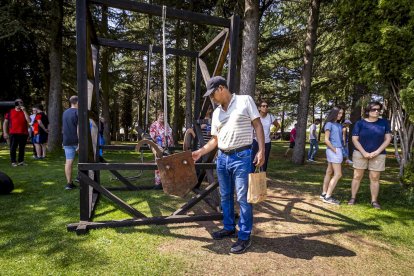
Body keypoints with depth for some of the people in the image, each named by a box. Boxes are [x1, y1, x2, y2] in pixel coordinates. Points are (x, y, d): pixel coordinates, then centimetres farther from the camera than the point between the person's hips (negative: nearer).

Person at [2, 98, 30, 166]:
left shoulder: (24, 112, 12)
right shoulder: (10, 112, 8)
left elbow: (29, 121, -5)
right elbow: (5, 122, 8)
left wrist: (24, 111, -6)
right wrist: (5, 132, -1)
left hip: (24, 133, 1)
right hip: (13, 133, -1)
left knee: (22, 148, 5)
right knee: (13, 148, 0)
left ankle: (20, 161, 13)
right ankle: (13, 161, 8)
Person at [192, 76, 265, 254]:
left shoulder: (245, 100, -3)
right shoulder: (216, 113, 13)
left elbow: (257, 125, -5)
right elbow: (215, 140, 15)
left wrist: (261, 151, -13)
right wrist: (200, 152, 4)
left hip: (242, 157, -6)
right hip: (222, 158, 6)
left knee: (243, 198, 0)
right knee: (225, 196, 15)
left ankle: (244, 237, 13)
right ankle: (229, 228, 32)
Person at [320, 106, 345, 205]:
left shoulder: (339, 125, 14)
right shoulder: (329, 124, -9)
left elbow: (340, 138, 15)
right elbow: (326, 140, -14)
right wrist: (335, 150, -13)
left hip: (339, 150, 8)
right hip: (333, 151, -8)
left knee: (329, 172, 11)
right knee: (338, 174, -8)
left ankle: (324, 193, 19)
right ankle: (328, 196, -4)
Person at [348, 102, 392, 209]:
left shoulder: (384, 123, 2)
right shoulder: (360, 123, -2)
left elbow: (388, 139, -1)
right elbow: (354, 139, -5)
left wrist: (377, 152, -12)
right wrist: (364, 153, -13)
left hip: (378, 155, 1)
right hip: (360, 153, -1)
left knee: (375, 178, 4)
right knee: (357, 176, 3)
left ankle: (374, 201, 13)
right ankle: (353, 198, 12)